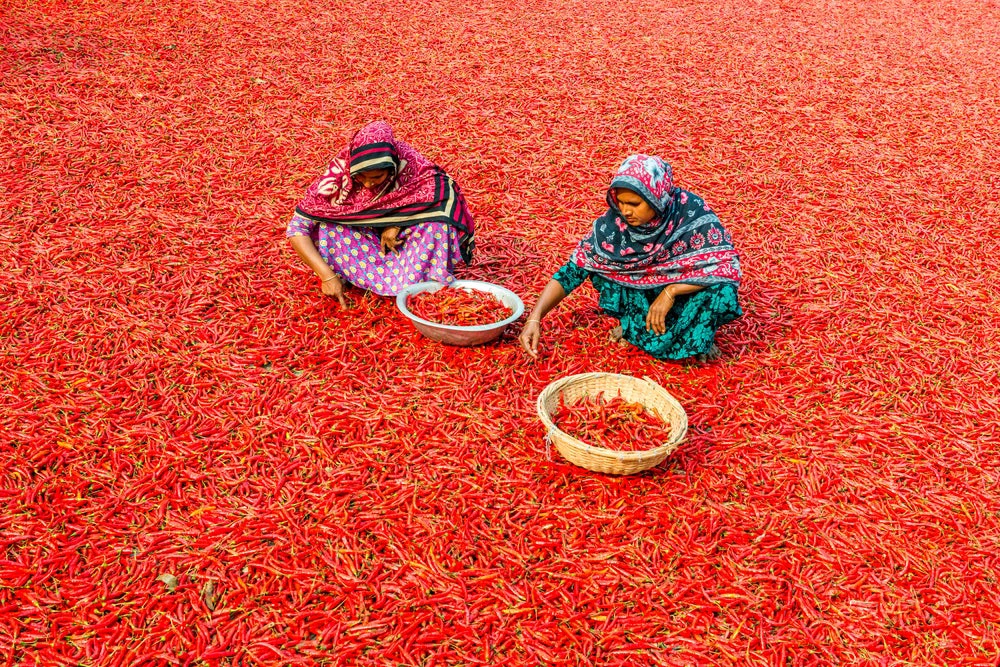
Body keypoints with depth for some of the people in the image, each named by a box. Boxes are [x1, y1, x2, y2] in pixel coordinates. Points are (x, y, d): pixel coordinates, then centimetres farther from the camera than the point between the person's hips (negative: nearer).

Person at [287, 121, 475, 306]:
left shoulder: (408, 160, -28)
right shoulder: (339, 173, -28)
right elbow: (296, 228, -26)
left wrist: (397, 224, -29)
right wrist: (327, 276, -36)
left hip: (398, 235, 0)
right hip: (359, 241, 0)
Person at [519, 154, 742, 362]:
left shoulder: (691, 212, -30)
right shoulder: (614, 223, -24)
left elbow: (729, 265, -29)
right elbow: (573, 269, -20)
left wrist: (671, 291, -35)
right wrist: (535, 318, -31)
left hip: (687, 293, -2)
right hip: (645, 291, 2)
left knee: (721, 292, -33)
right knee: (598, 265, -21)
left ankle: (699, 335, -2)